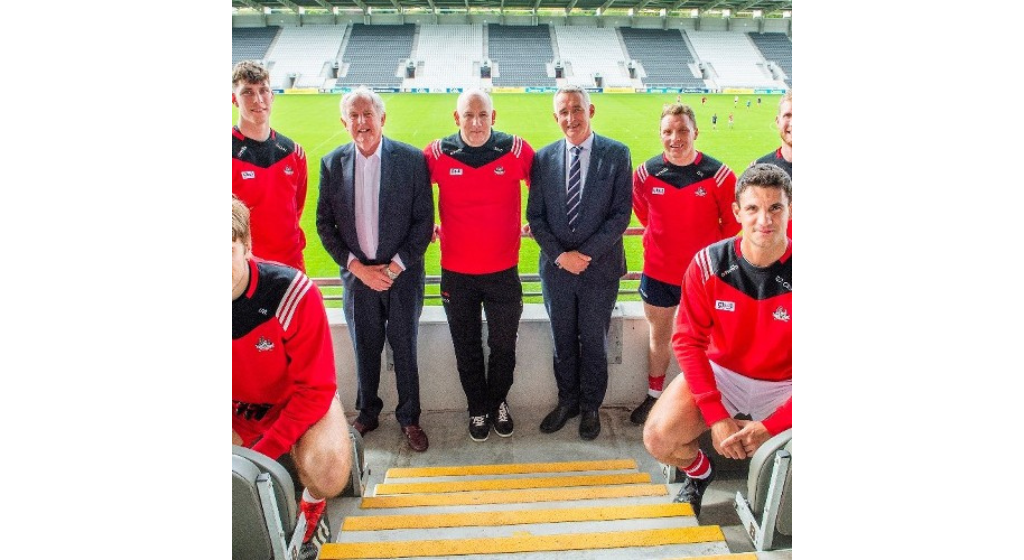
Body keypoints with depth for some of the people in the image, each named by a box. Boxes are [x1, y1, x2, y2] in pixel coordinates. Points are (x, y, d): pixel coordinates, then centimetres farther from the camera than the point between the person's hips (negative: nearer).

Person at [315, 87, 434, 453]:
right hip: (357, 275, 2)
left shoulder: (411, 159, -7)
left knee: (404, 349, 9)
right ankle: (367, 413, 33)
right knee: (365, 349, 14)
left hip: (402, 274, -2)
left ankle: (409, 418, 26)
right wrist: (356, 266, -7)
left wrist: (397, 265, -12)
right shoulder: (332, 163, -1)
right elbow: (324, 223, 2)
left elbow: (424, 219, -6)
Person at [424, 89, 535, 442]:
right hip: (456, 273, 0)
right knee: (467, 348, 14)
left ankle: (498, 403, 38)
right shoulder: (436, 155, -8)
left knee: (503, 346, 14)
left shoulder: (516, 150, -9)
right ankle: (477, 409, 34)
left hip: (503, 271, 0)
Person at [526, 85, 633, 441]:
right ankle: (567, 402, 34)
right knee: (563, 342, 15)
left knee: (594, 343, 12)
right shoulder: (544, 158, 2)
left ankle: (590, 407, 30)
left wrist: (586, 253, -16)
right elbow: (535, 215, 2)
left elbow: (622, 212, -9)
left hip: (600, 268, -2)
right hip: (556, 267, 2)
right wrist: (560, 255, -11)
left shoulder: (616, 154, -5)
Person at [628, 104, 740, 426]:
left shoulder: (719, 175, -15)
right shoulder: (646, 174, -7)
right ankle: (653, 397, 35)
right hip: (658, 272, 3)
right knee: (659, 336, 18)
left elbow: (732, 222, 0)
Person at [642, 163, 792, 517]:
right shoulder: (708, 265, -15)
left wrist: (768, 427, -24)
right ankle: (698, 471, 20)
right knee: (658, 438, -19)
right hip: (719, 372, 1)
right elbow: (689, 341, -11)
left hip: (782, 387, -1)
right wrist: (716, 417, -18)